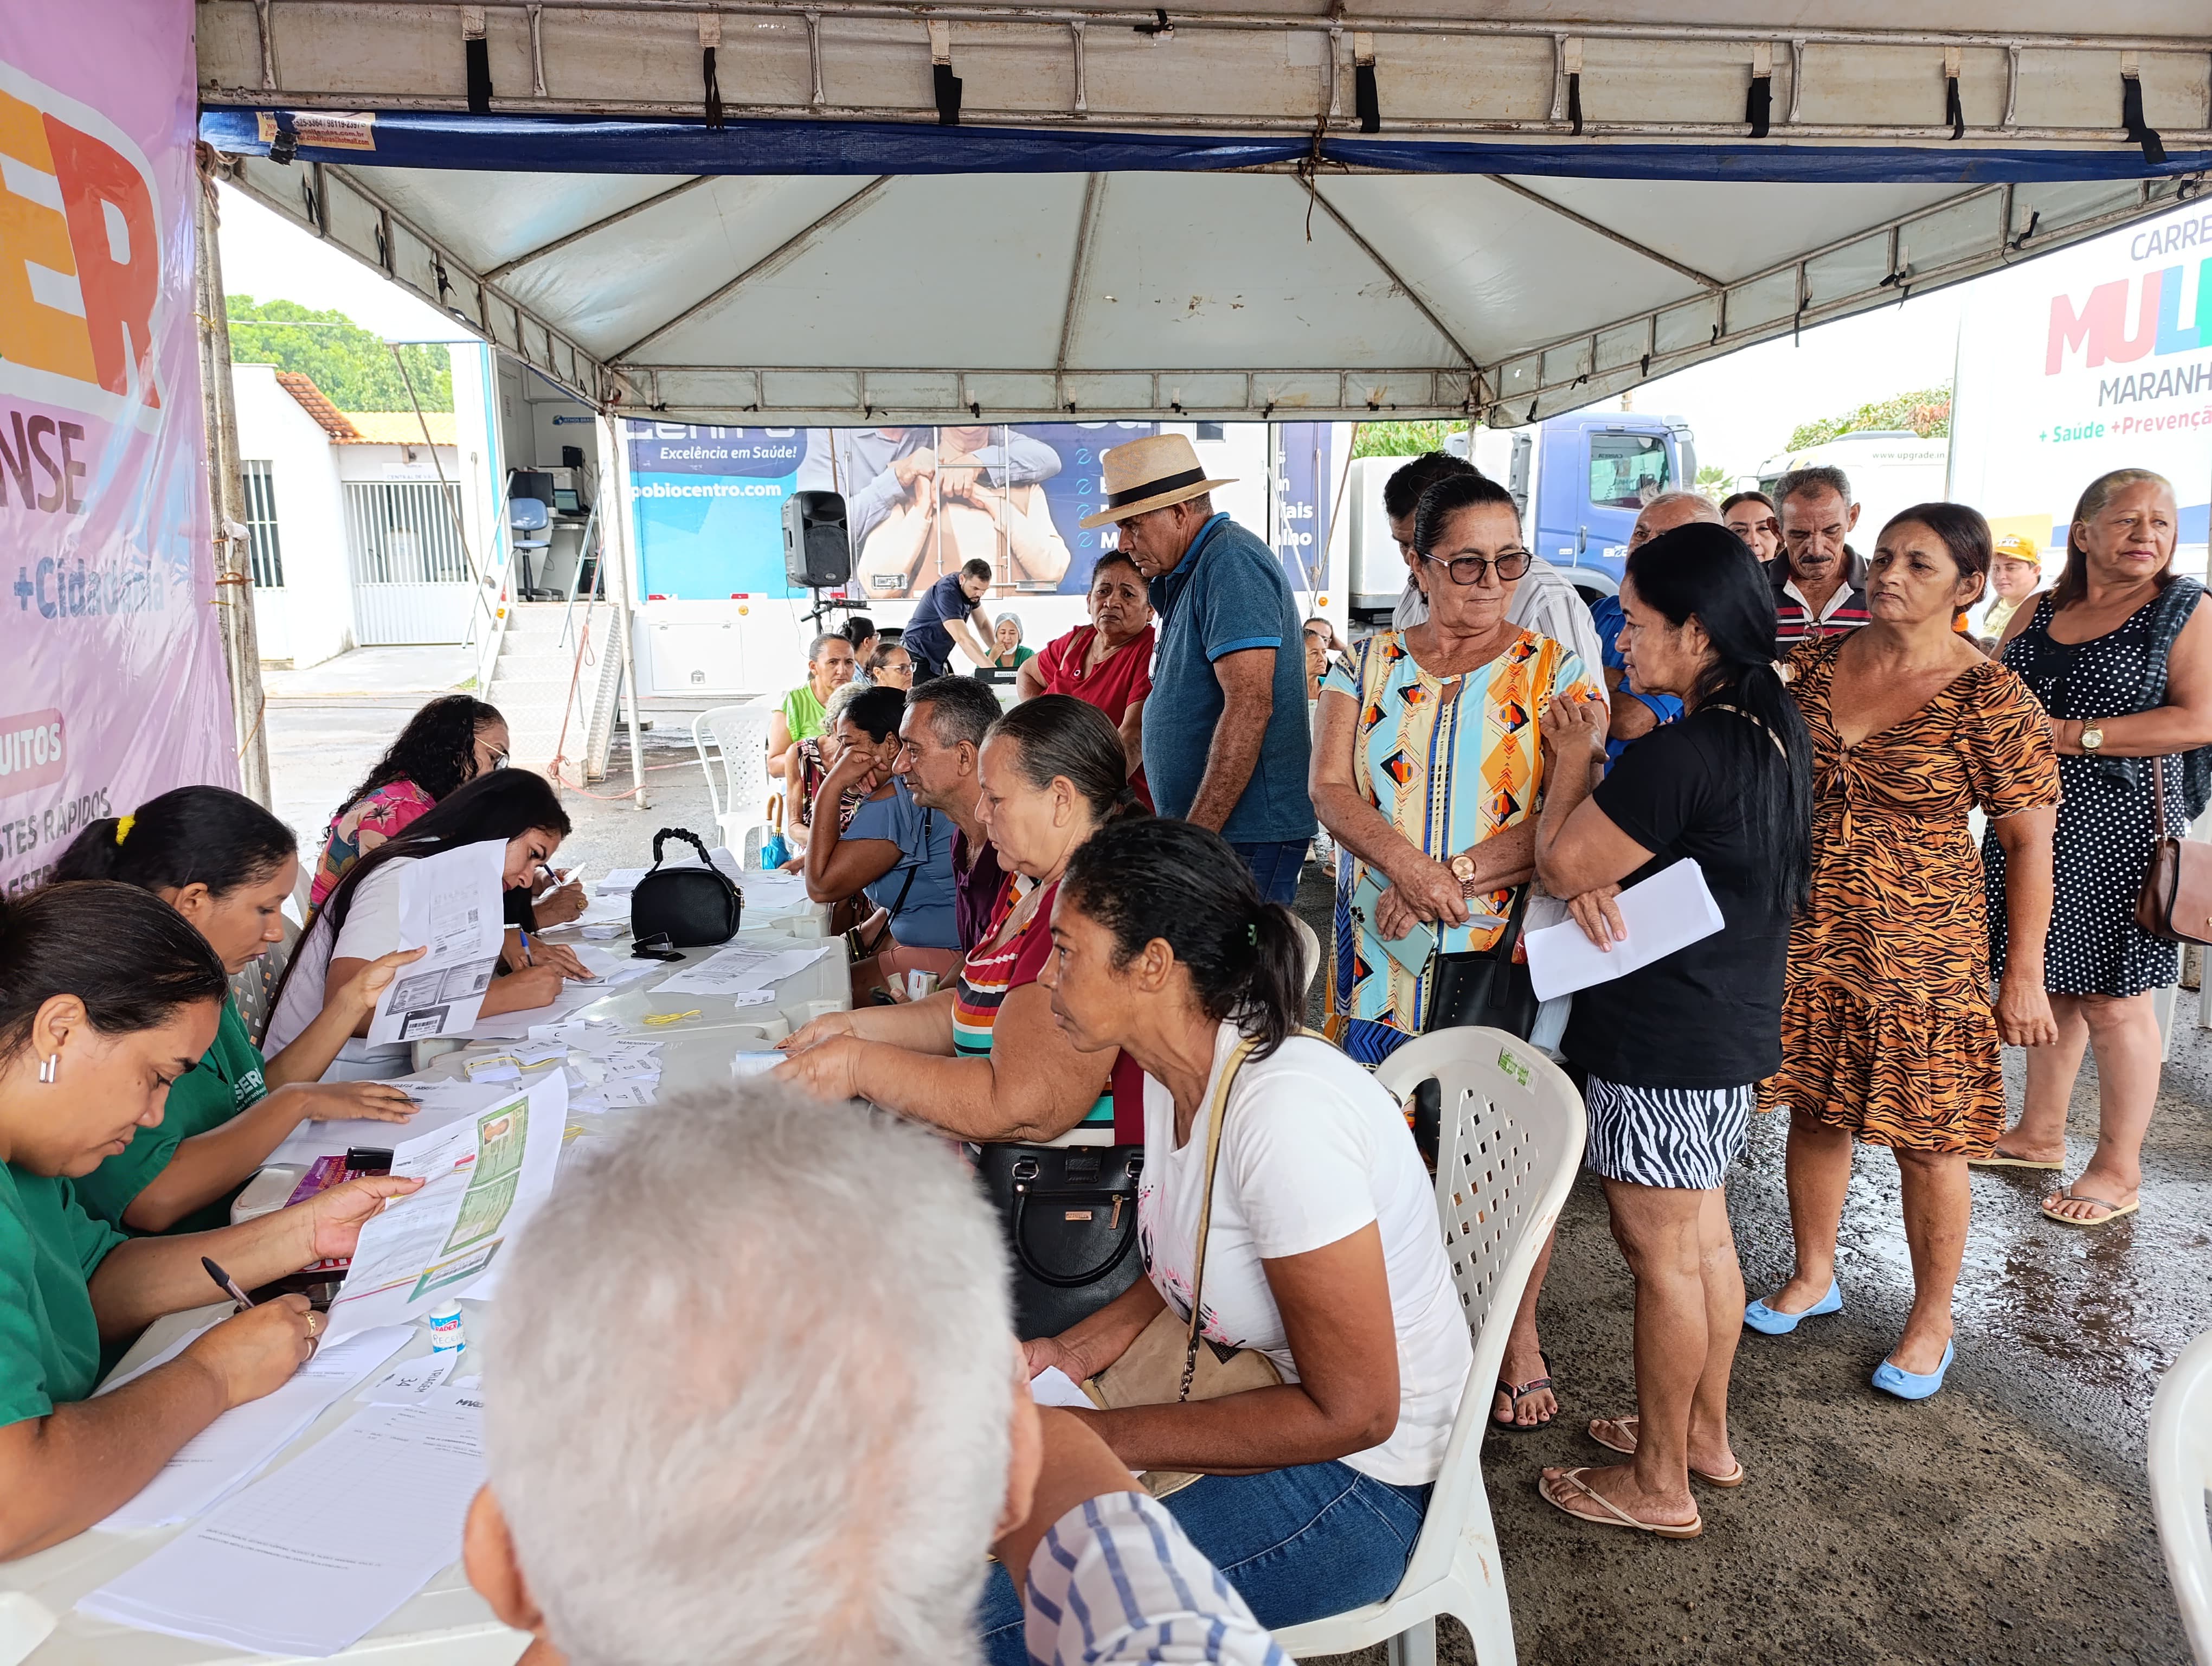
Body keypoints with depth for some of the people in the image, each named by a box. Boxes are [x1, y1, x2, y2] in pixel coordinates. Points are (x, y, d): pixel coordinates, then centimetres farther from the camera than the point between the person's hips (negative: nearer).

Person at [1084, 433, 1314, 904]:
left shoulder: (1232, 561, -12)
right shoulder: (1188, 571, 19)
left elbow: (1250, 705, -23)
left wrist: (1196, 834, -24)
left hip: (1248, 830, -9)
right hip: (1204, 827, 9)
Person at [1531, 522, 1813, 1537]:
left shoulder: (1683, 754, -26)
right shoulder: (1776, 731, 6)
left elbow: (1560, 862, -19)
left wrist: (1575, 759, -5)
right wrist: (1596, 874, -10)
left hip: (1661, 1050, -9)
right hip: (1732, 1031, 10)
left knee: (1661, 1257, 5)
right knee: (1704, 1239, 21)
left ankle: (1658, 1483, 22)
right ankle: (1705, 1433, 39)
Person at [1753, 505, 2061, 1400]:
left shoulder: (1989, 696, -11)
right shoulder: (1814, 662, 2)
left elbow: (2029, 840, -8)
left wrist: (2025, 974, -10)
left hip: (1921, 947, -4)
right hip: (1805, 935, 4)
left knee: (1925, 1139, 7)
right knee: (1814, 1112, 15)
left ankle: (1931, 1322, 27)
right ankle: (1813, 1276, 36)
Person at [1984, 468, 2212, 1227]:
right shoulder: (2036, 615, 11)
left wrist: (2074, 735, -17)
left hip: (2116, 831, -5)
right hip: (2029, 827, 5)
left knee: (2114, 1002, 2)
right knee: (2049, 986, 14)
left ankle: (2119, 1170, 15)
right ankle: (2040, 1135, 28)